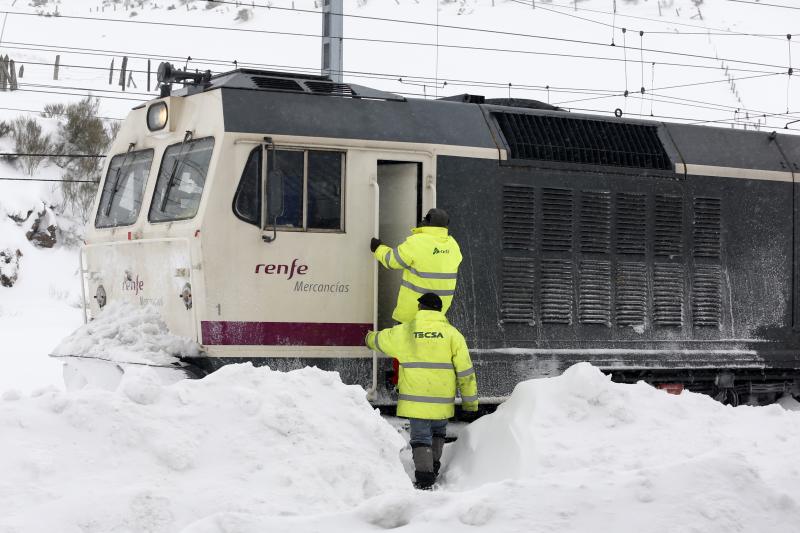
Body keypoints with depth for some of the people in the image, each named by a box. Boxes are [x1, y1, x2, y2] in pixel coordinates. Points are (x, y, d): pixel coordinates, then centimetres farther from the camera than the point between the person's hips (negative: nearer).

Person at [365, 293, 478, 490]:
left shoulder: (403, 332, 1)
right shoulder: (452, 333, -1)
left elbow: (379, 340, 21)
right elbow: (465, 371, -1)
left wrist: (369, 338, 46)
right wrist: (470, 400, 7)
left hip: (415, 398, -1)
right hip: (442, 400, 1)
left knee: (421, 437, 6)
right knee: (438, 432, 24)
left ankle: (424, 478, -6)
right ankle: (433, 468, 20)